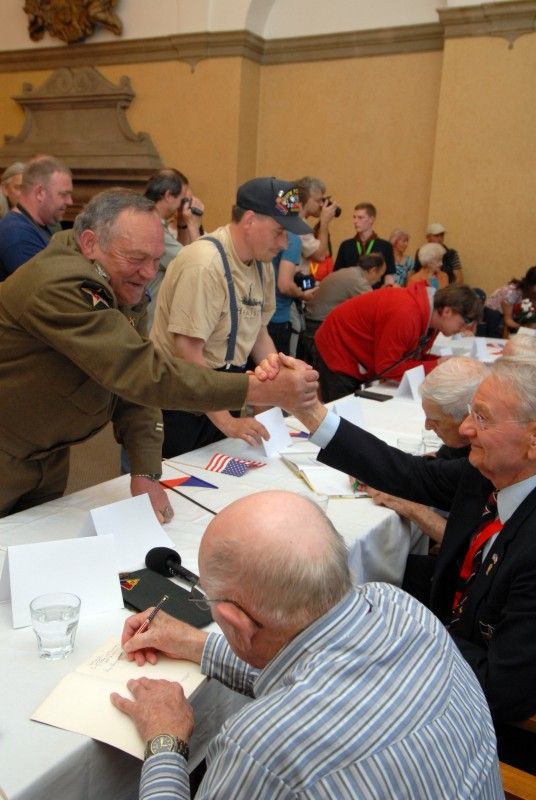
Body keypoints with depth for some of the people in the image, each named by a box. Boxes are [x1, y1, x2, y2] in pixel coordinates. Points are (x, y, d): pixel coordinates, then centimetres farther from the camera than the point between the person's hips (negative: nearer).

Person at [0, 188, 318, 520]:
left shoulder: (127, 288, -3)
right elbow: (145, 373, -37)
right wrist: (258, 390, -39)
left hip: (48, 454, 7)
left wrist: (147, 472, -13)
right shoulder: (59, 287, -30)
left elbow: (135, 381, -4)